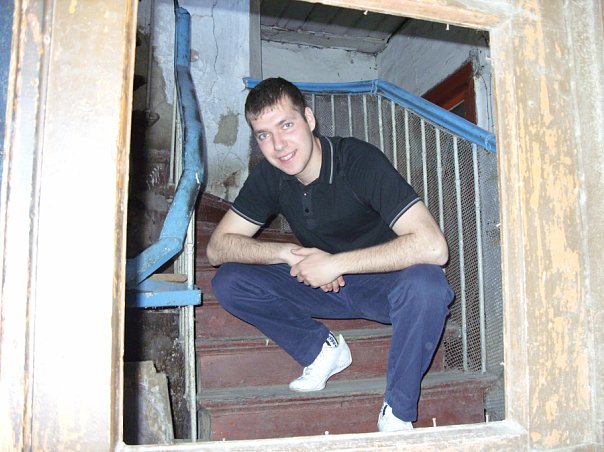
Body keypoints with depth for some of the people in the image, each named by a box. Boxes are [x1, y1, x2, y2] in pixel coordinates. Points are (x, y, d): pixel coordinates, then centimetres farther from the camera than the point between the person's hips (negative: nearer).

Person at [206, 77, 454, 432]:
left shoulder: (359, 160, -24)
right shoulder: (269, 177, -8)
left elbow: (433, 246, -33)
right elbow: (218, 246, -5)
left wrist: (336, 263, -30)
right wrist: (288, 253, -22)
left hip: (382, 283, -4)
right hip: (324, 286, 4)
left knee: (426, 283, -38)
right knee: (228, 281, -12)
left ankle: (398, 413, -16)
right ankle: (323, 349, 0)